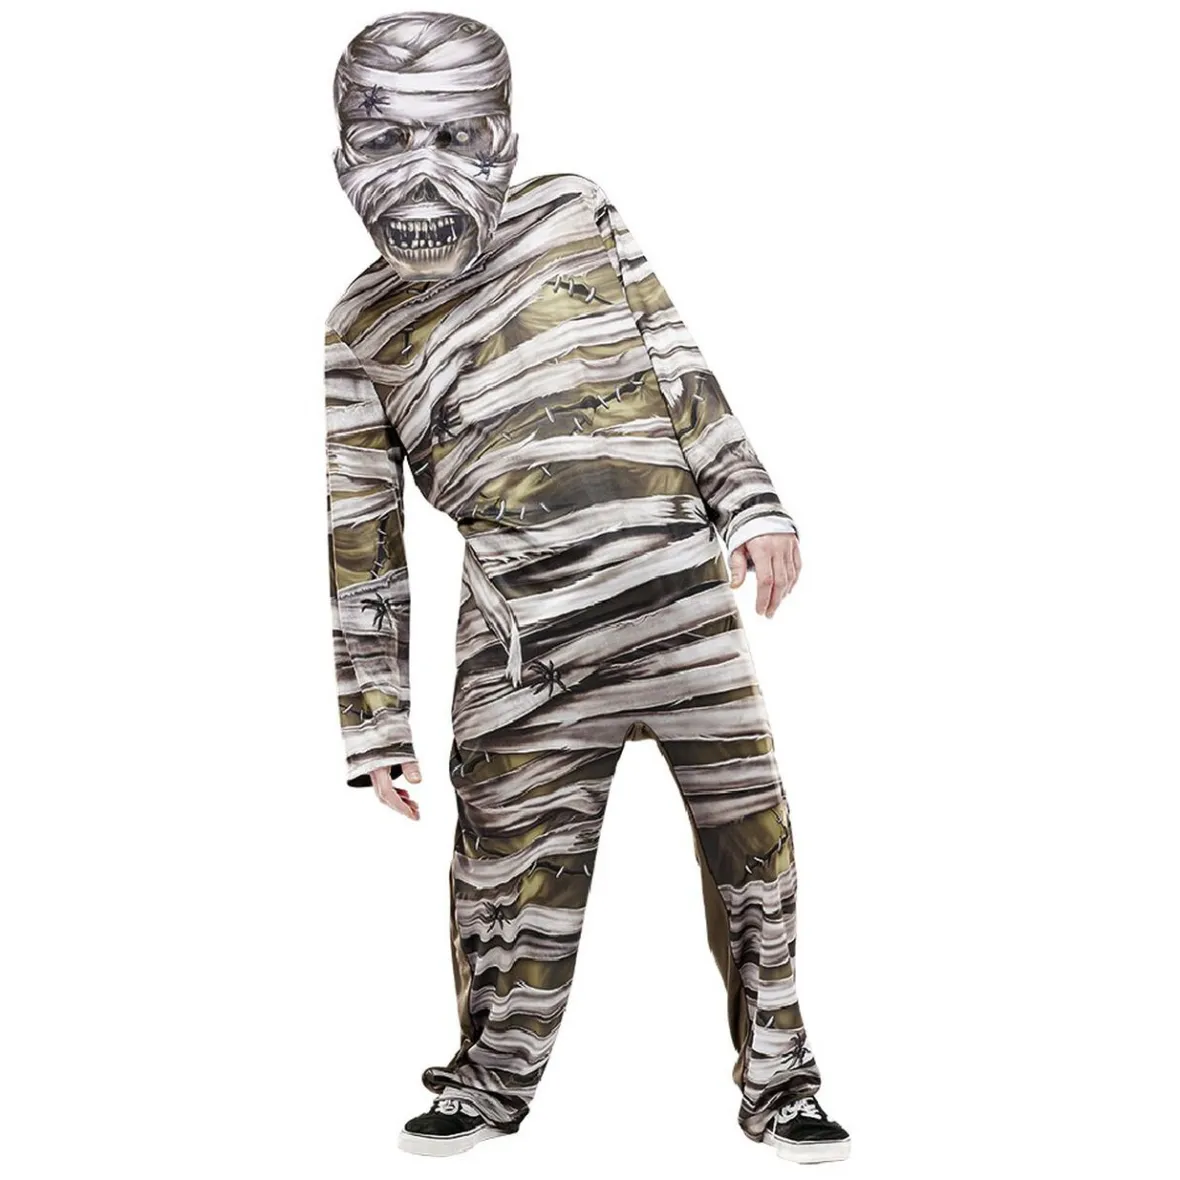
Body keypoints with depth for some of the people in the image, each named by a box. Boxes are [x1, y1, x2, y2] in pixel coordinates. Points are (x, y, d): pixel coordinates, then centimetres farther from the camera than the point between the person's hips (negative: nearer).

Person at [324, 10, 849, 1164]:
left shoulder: (573, 215, 10)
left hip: (683, 602, 1)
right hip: (527, 645, 0)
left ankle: (776, 1081, 24)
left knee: (752, 841, 5)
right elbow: (361, 530, 8)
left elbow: (677, 363, 12)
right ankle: (490, 1084, 27)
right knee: (512, 873, 2)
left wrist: (749, 500, 1)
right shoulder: (361, 326, 8)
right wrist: (375, 723, 6)